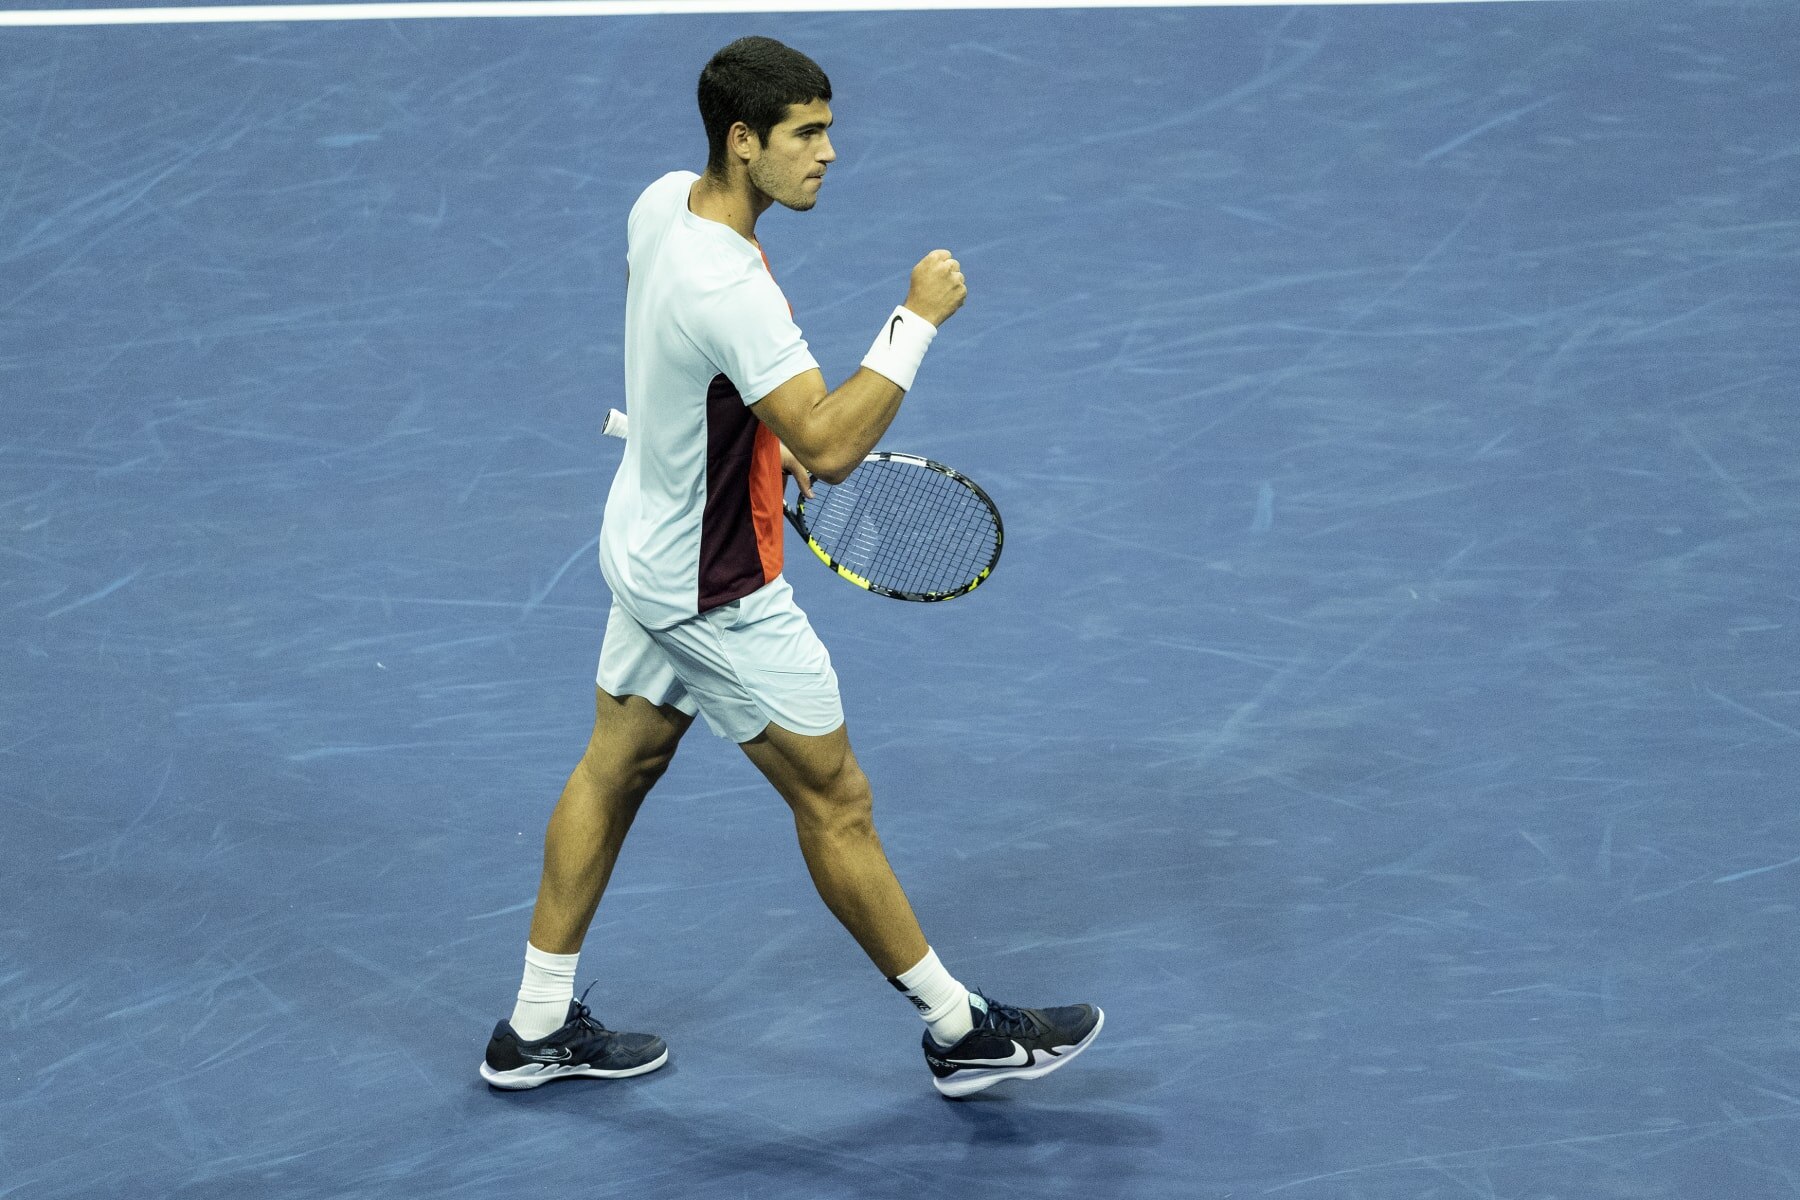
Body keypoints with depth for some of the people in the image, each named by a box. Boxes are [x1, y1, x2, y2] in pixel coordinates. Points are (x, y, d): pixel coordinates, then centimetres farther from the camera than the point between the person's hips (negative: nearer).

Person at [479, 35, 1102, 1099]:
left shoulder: (664, 200, -5)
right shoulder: (728, 288, -34)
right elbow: (832, 449, -38)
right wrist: (919, 318, -32)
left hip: (648, 543, 9)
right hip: (717, 596, -9)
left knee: (616, 771, 19)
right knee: (836, 804, 4)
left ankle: (537, 1028, 31)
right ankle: (961, 1033, 19)